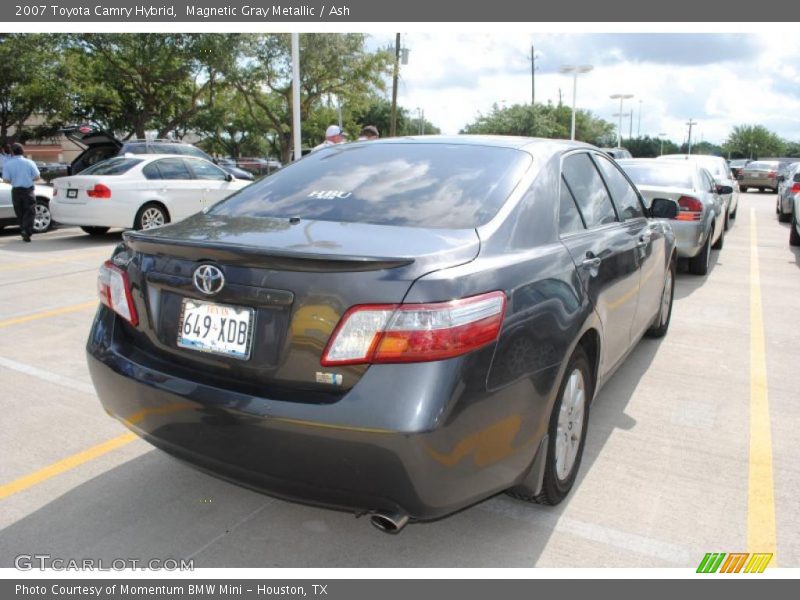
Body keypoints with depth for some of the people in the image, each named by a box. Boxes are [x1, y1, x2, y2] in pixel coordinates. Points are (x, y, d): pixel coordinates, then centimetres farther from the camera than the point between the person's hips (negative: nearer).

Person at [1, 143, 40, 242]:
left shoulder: (8, 164, -4)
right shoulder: (29, 163, -5)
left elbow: (6, 180, -7)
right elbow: (37, 177, -5)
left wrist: (14, 180, 14)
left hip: (16, 191, 1)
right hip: (28, 190, -1)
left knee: (20, 213, 13)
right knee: (29, 212, 1)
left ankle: (24, 232, 16)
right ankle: (27, 232, -14)